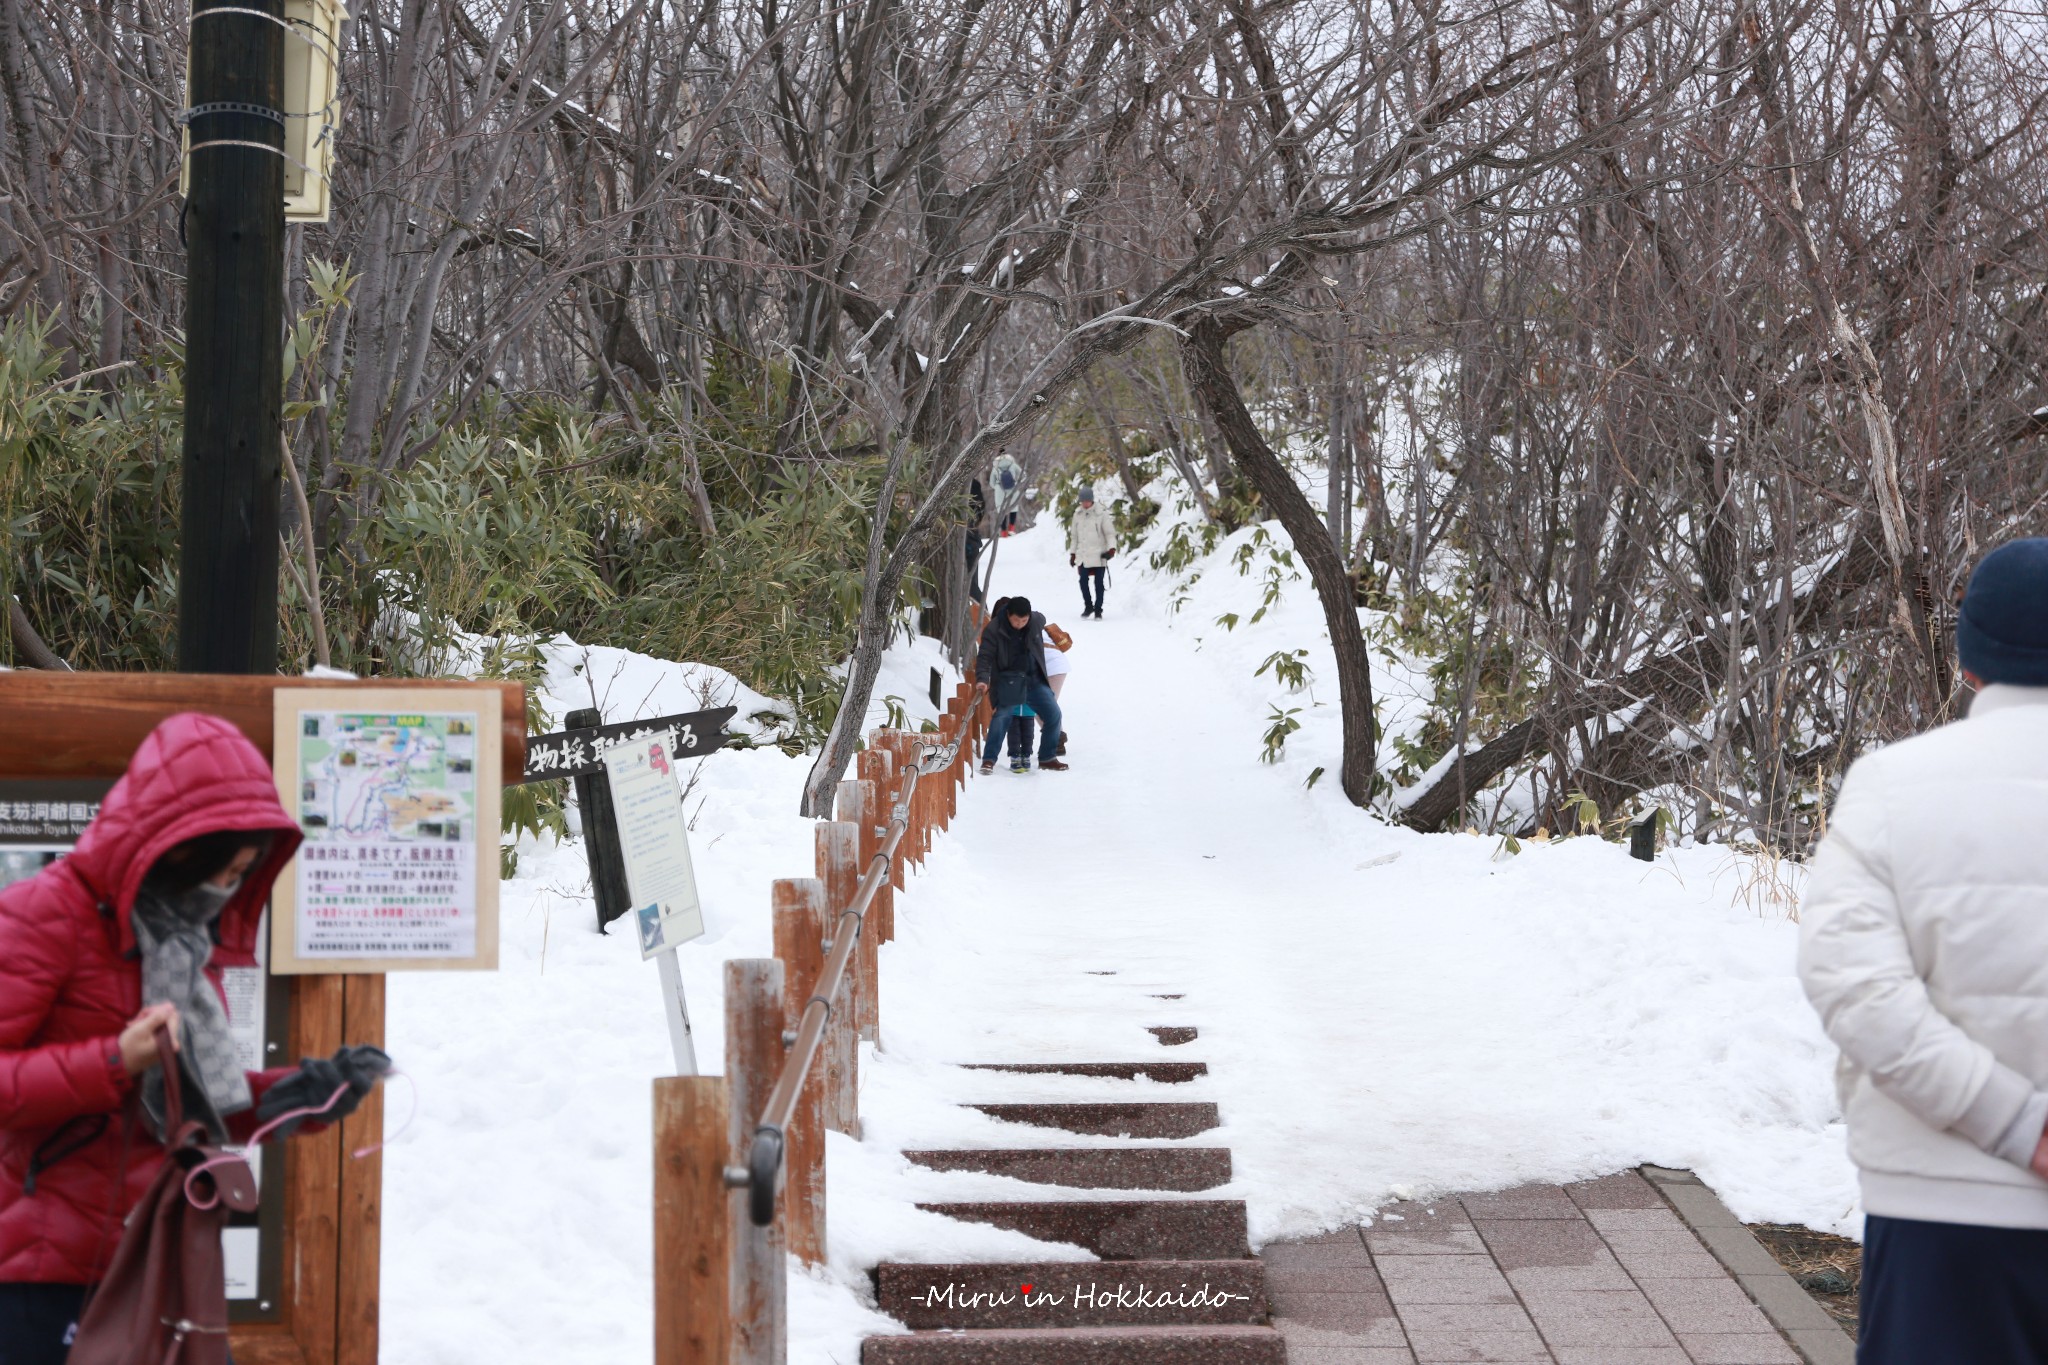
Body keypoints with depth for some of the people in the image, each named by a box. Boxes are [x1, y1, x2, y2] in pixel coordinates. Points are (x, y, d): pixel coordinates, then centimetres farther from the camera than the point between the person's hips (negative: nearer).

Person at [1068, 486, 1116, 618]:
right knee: (1083, 581, 1)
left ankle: (1098, 610, 10)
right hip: (1083, 555, 4)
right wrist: (1072, 553, 16)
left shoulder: (1101, 513, -6)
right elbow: (1074, 535, 16)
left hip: (1099, 555, -4)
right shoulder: (1078, 514, 8)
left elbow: (1110, 533, -5)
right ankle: (1088, 606, 18)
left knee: (1098, 583, 1)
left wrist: (1111, 549, -17)